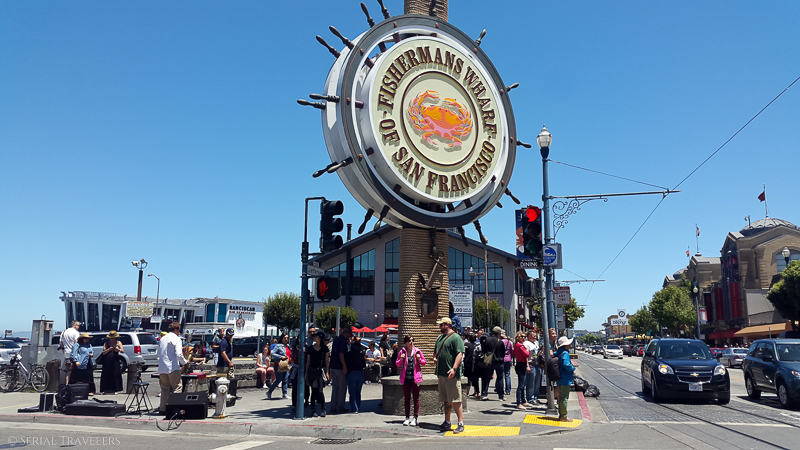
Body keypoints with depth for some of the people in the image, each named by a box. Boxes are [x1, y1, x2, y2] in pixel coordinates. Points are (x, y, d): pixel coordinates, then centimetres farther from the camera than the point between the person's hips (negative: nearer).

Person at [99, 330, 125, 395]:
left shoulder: (118, 343, 9)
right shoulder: (106, 343, 8)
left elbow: (123, 351, 2)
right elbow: (103, 352, 1)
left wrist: (118, 349, -17)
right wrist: (109, 349, -14)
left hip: (115, 361, 0)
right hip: (107, 362, 0)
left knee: (116, 375, -3)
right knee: (107, 375, -1)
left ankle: (116, 389, 0)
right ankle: (106, 389, 7)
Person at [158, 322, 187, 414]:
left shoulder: (162, 339, 15)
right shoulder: (176, 339, -7)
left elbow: (159, 354, 21)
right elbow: (178, 354, -15)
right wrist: (184, 362, 0)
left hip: (162, 368, 7)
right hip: (173, 367, -7)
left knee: (164, 389, 14)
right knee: (177, 388, -2)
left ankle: (162, 409, 16)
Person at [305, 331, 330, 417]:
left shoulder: (325, 348, 4)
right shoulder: (310, 348, 9)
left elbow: (327, 360, 6)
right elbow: (308, 361, 12)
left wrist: (327, 371, -1)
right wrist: (306, 372, 8)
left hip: (321, 371, -2)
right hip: (312, 371, 2)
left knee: (320, 391, -6)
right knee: (313, 391, 2)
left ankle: (323, 410, 3)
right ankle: (313, 410, 8)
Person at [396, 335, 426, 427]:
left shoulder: (417, 351, 2)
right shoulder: (402, 352, 3)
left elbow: (424, 362, 9)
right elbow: (397, 364, 8)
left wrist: (419, 359, -10)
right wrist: (401, 359, -11)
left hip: (415, 378, -1)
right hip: (405, 378, 1)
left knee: (416, 398, 2)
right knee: (407, 398, 8)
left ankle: (415, 418, 7)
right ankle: (407, 418, 14)